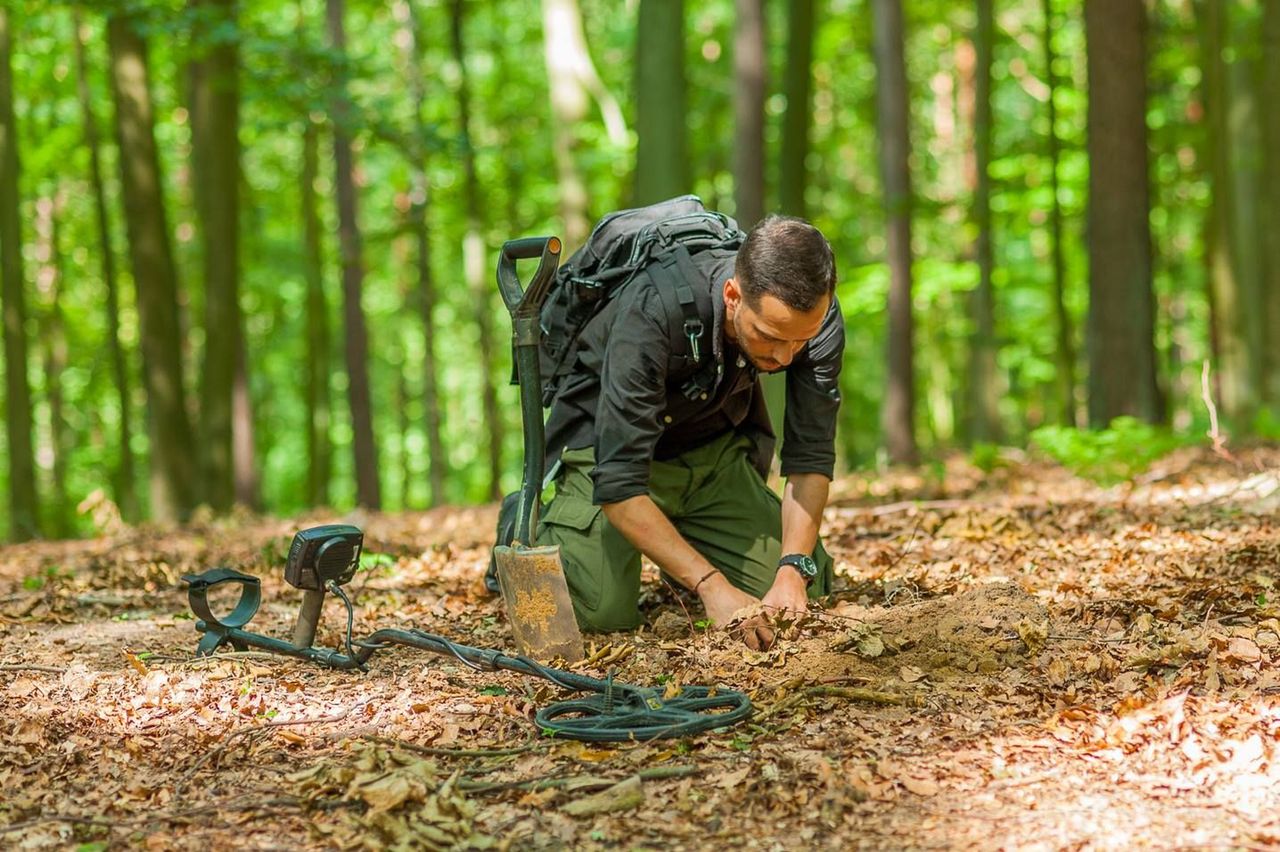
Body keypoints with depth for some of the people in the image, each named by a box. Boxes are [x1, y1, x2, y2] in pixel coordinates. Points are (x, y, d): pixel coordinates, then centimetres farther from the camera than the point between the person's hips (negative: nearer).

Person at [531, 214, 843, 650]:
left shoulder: (816, 316, -25)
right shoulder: (652, 315, -39)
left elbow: (810, 456, -16)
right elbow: (619, 484, -39)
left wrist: (794, 572, -30)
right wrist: (712, 587, -44)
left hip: (716, 448, 4)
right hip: (609, 445, -4)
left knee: (809, 590, -7)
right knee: (602, 613, -22)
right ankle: (533, 526, 10)